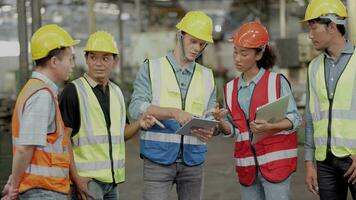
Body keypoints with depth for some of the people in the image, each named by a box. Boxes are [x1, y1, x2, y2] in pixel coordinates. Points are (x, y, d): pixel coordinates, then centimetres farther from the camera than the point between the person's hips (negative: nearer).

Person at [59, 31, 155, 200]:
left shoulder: (116, 92, 13)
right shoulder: (74, 91, -8)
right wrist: (76, 178, -17)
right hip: (87, 179, -7)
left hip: (112, 180, 7)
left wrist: (139, 124, -1)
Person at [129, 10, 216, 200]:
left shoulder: (207, 76, 12)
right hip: (158, 158, -3)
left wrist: (208, 130, -15)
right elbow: (136, 108, -10)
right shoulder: (151, 68, 2)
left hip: (193, 161, 4)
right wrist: (174, 112, -24)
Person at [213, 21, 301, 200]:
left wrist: (270, 127, -21)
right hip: (247, 165, 4)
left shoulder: (277, 82, -2)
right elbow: (232, 131, 12)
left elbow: (294, 118, -4)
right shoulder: (230, 88, 10)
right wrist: (221, 121, -10)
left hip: (275, 161, -4)